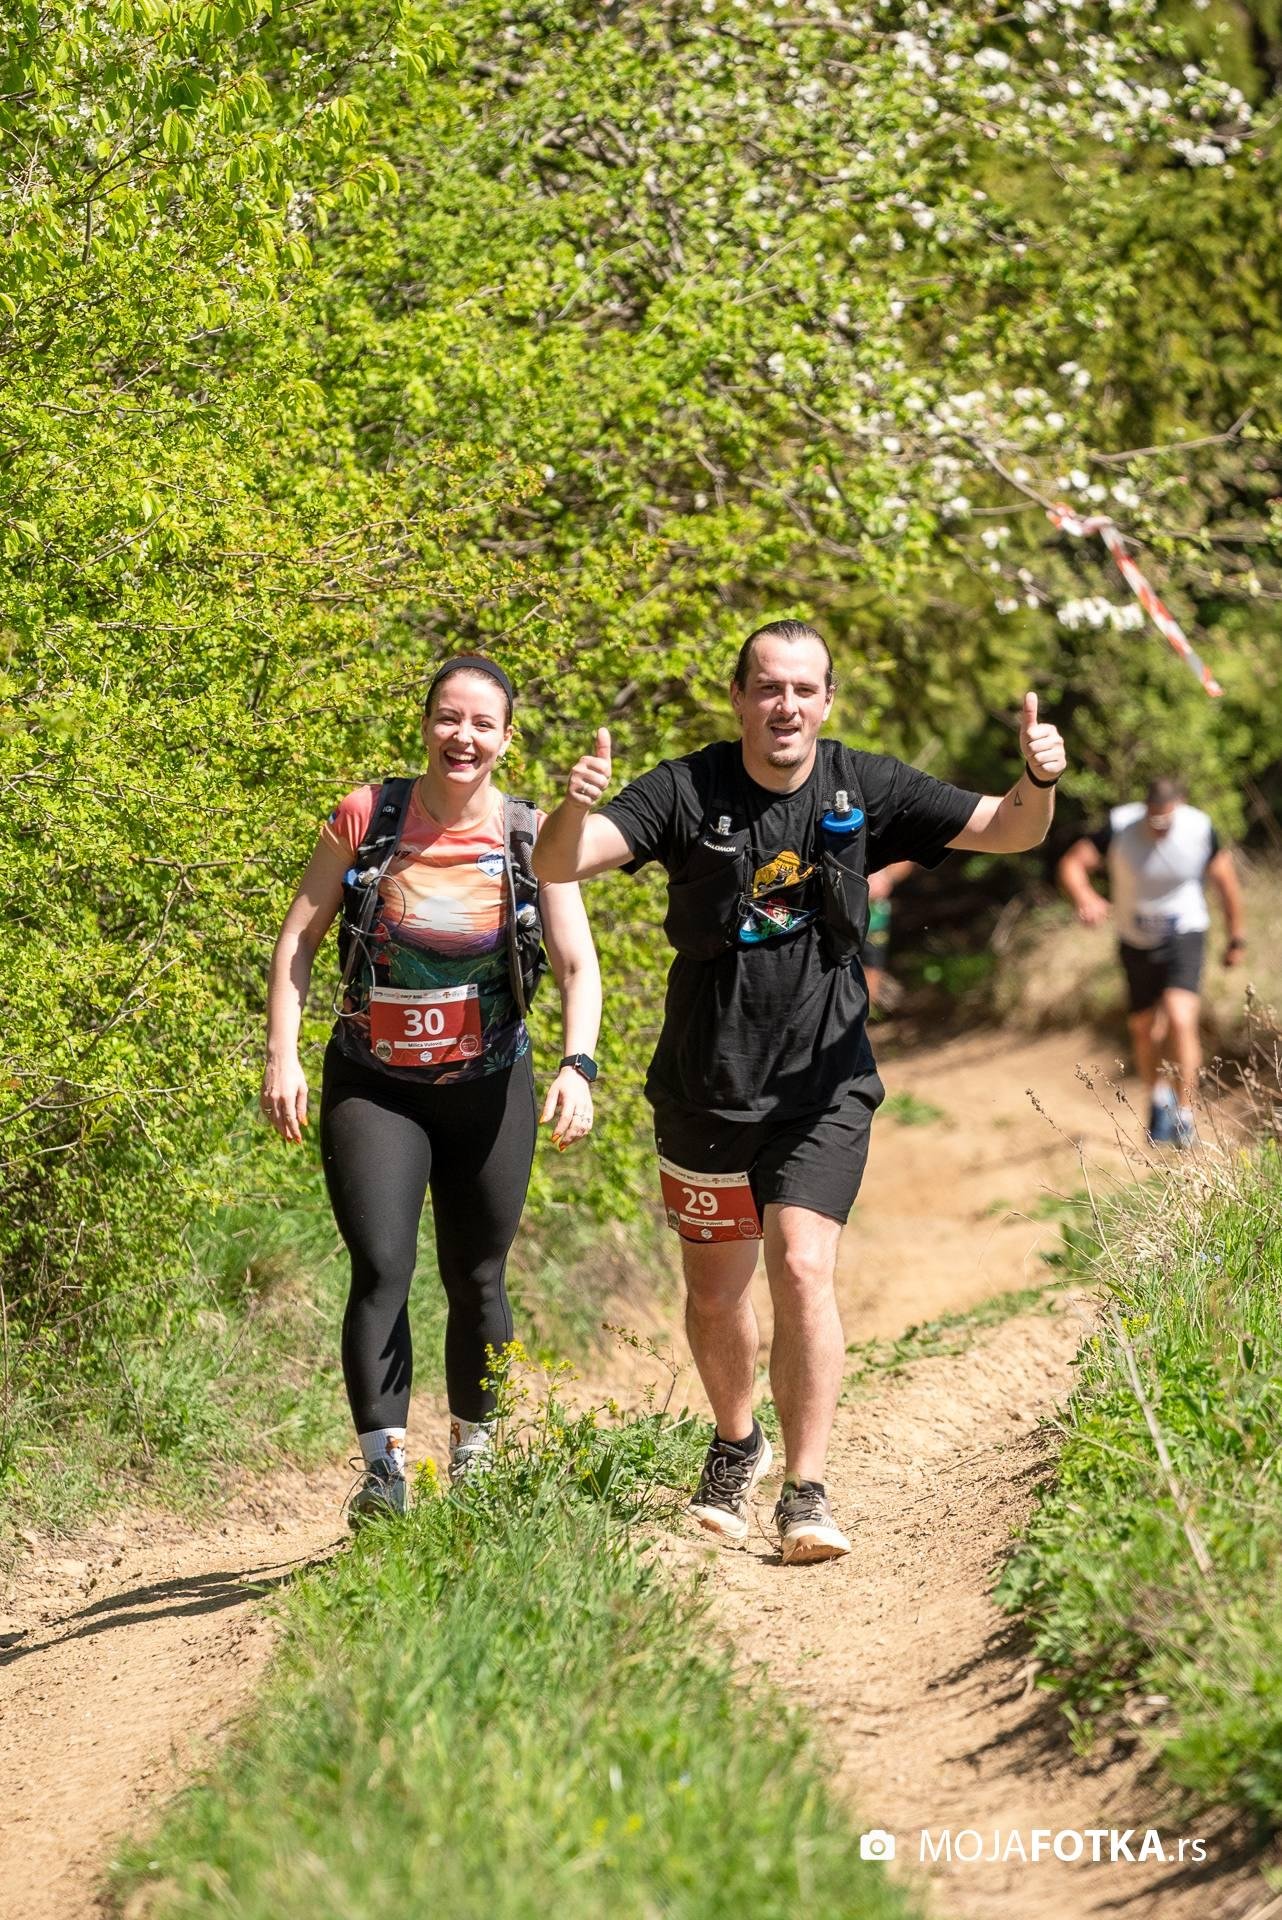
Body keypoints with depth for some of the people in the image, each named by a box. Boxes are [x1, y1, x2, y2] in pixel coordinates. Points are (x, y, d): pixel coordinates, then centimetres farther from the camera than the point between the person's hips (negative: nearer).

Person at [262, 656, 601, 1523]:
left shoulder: (532, 837, -6)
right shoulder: (365, 817, -7)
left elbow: (578, 965, -9)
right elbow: (299, 938, -1)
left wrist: (579, 1065, -25)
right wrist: (282, 1055, -10)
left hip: (487, 1089, 1)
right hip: (372, 1085, -1)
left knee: (476, 1282, 11)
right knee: (381, 1271, -15)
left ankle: (474, 1460, 30)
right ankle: (384, 1469, -15)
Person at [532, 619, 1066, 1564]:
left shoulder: (865, 789, -4)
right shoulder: (686, 793, -11)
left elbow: (1005, 831, -1)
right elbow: (560, 864, -21)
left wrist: (1038, 784, -24)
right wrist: (575, 807, -44)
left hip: (824, 1080, -1)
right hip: (707, 1084, 1)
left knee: (803, 1270, -16)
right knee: (715, 1289, 13)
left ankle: (807, 1494, -10)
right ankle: (736, 1445, 40)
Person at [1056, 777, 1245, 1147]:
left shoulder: (1200, 828, -17)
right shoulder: (1120, 827, -19)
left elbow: (1225, 880, -2)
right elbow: (1071, 864, -21)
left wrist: (1237, 937, 7)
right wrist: (1084, 898, -43)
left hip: (1184, 936, -2)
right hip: (1137, 942, 2)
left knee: (1180, 1020, -22)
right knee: (1144, 1029, 15)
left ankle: (1184, 1115, -13)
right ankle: (1158, 1099, 42)